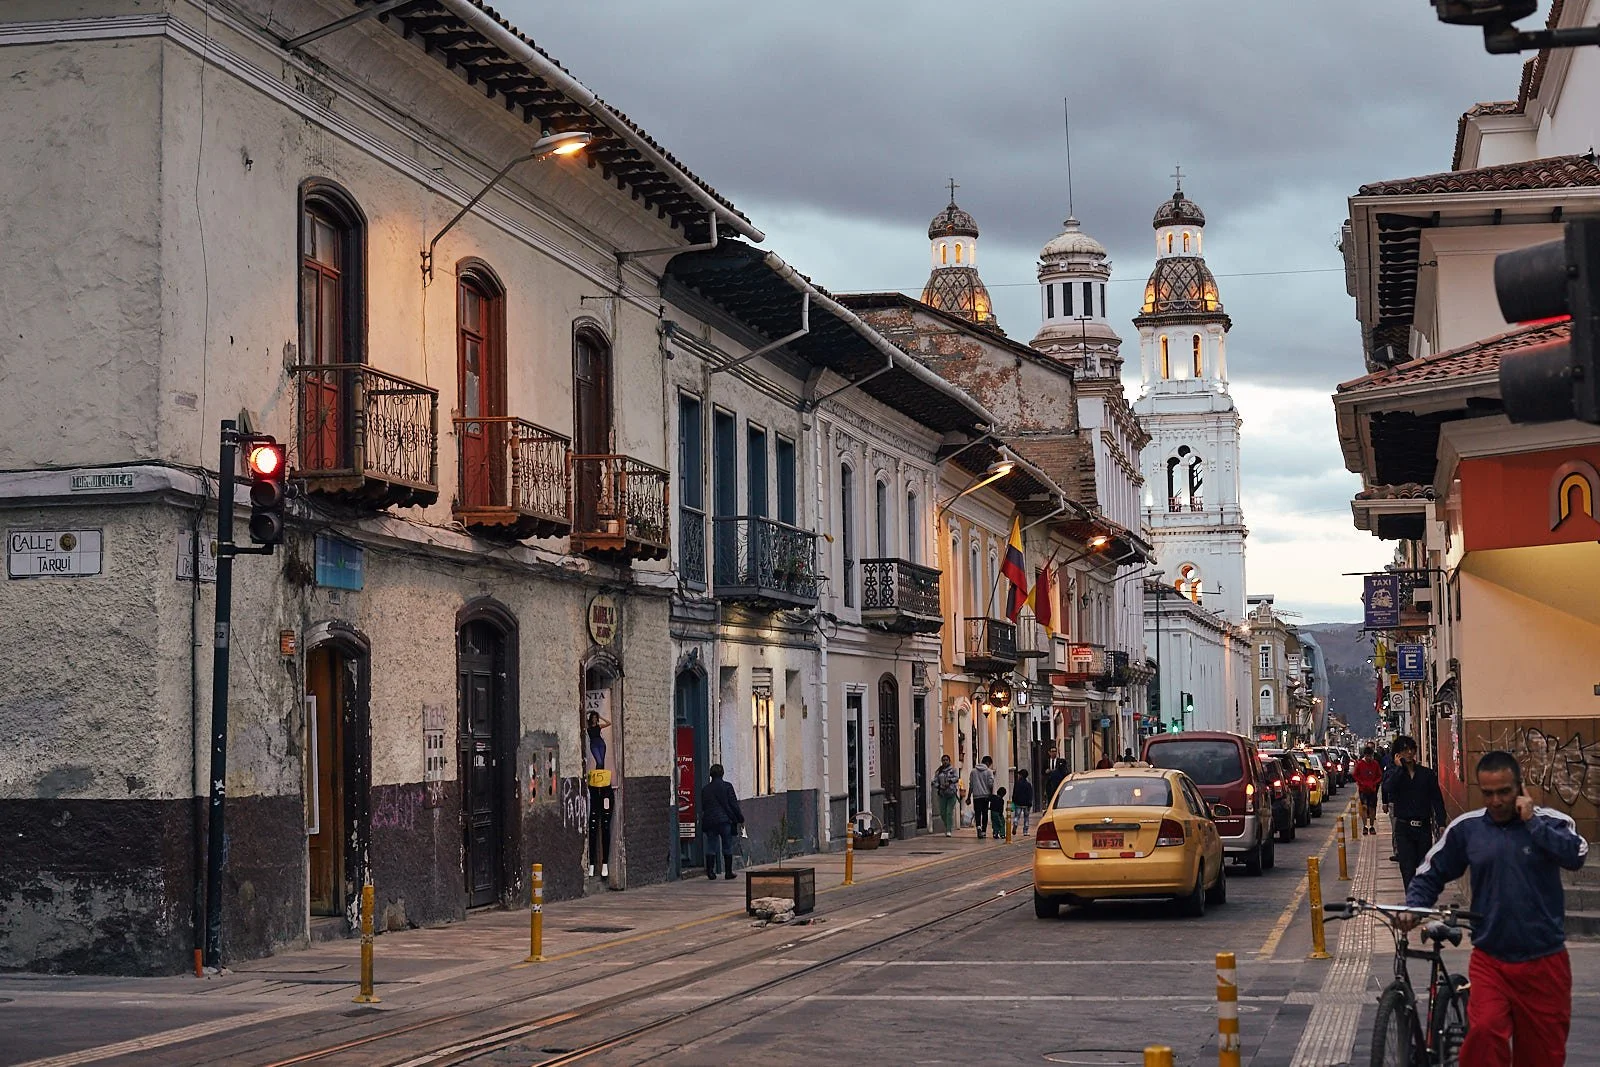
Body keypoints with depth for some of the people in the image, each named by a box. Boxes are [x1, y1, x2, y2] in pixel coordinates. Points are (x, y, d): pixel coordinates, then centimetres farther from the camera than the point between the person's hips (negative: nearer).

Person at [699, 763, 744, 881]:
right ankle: (728, 872, 5)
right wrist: (740, 819, 4)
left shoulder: (705, 789, 7)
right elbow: (734, 804, -3)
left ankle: (710, 871, -1)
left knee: (711, 847, 7)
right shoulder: (727, 786, -3)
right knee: (727, 847, 4)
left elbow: (702, 807, 12)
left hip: (709, 821, 3)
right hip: (725, 820, -3)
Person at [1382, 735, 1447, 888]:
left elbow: (1437, 800, 6)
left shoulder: (1427, 774, 6)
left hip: (1424, 827, 1)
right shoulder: (1394, 774, 3)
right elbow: (1388, 788, -20)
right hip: (1404, 828, -1)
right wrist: (1399, 767, -12)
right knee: (1407, 869, -6)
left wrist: (1441, 823, -3)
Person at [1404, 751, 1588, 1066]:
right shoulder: (1466, 828, 1)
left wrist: (1531, 821, -18)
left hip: (1544, 961, 0)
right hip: (1489, 960, 0)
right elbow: (1431, 874, 11)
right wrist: (1413, 908, -6)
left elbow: (1575, 855, -24)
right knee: (1485, 1031, -25)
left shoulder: (1550, 822, -4)